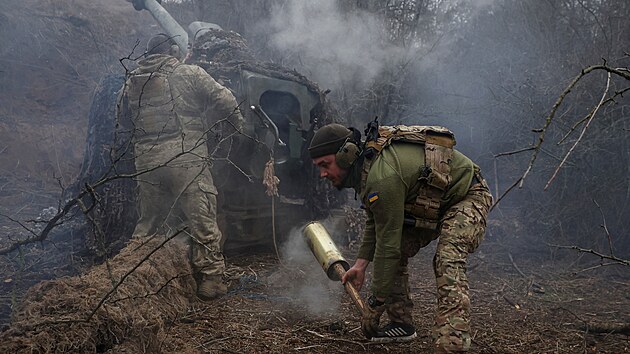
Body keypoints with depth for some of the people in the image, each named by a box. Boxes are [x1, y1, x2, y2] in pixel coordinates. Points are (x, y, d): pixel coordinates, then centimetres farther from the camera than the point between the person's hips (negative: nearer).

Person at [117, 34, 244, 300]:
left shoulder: (132, 81, 13)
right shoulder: (191, 74, 0)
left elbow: (122, 116, 21)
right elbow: (227, 104, -3)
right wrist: (221, 134, 11)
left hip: (146, 161, 5)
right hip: (186, 158, -5)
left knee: (149, 222, 18)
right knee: (202, 220, 2)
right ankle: (210, 279, 2)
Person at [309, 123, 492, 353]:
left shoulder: (382, 177, -34)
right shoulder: (367, 165, -3)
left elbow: (387, 245, -30)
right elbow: (375, 223, 10)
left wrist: (375, 303, -23)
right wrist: (360, 264, 2)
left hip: (467, 197, -10)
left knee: (447, 261, -31)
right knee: (397, 252, 8)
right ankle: (401, 324, 19)